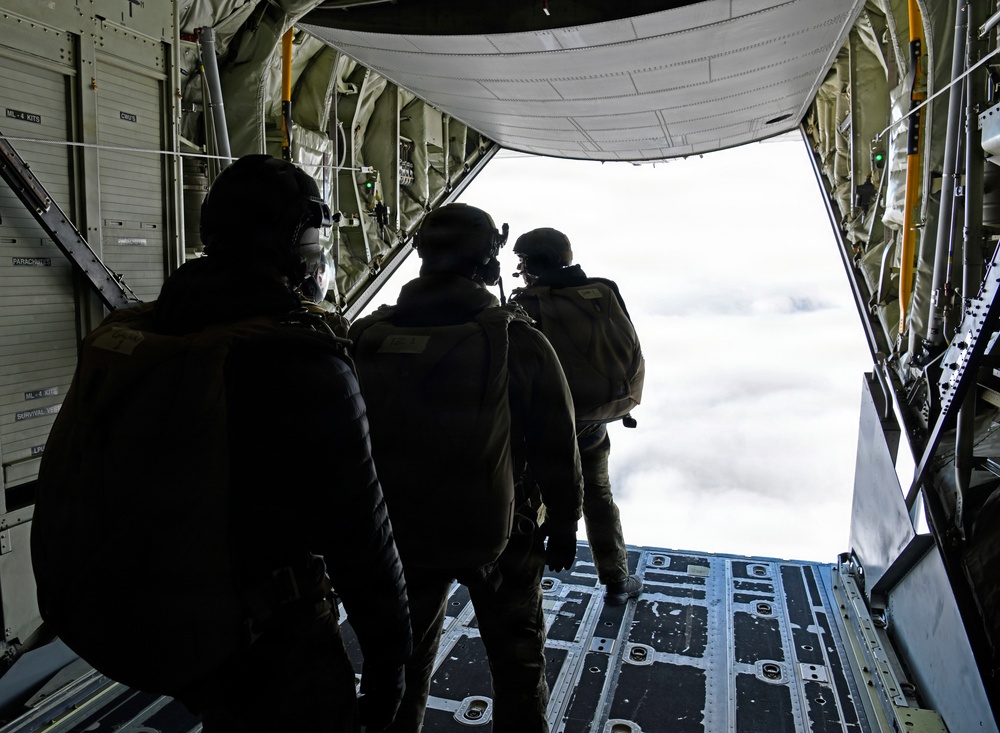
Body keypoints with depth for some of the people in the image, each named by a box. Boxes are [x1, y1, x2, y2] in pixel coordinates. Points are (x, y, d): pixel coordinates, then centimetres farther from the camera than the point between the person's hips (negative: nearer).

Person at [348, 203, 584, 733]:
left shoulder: (365, 338, -6)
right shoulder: (517, 341, -17)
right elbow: (557, 449, -11)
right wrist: (563, 525, 4)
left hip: (396, 534, 3)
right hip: (497, 534, -3)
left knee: (405, 661, 23)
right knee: (518, 661, 19)